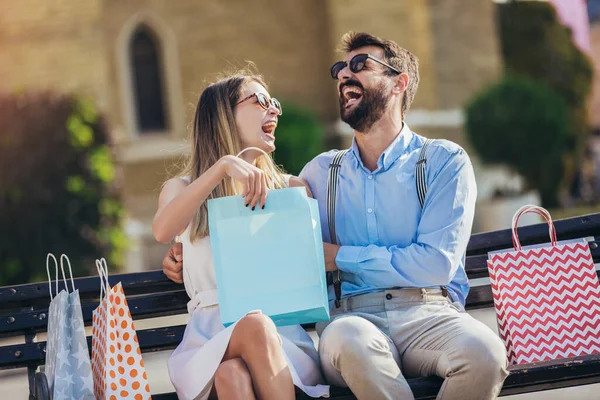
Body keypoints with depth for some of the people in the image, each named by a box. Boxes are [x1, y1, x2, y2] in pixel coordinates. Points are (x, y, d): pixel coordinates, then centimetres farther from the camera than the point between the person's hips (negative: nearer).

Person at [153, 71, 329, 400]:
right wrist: (223, 166, -16)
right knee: (256, 327, -38)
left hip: (282, 326, 1)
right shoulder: (182, 188, 16)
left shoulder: (291, 188, 20)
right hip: (209, 336, -1)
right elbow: (162, 231, -9)